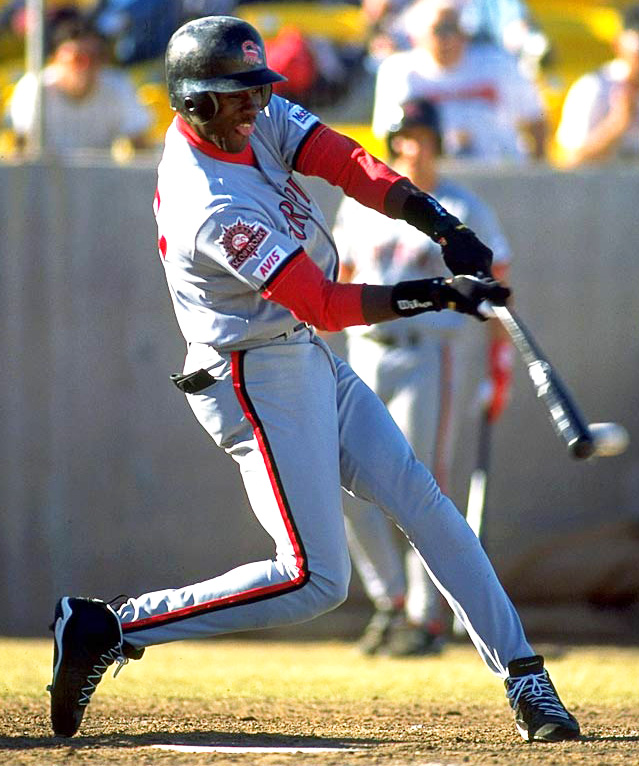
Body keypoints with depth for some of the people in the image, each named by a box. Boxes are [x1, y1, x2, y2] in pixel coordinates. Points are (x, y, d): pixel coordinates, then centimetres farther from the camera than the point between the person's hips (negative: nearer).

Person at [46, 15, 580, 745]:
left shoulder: (258, 117, -2)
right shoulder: (210, 206, -27)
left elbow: (348, 163, -9)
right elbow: (324, 304, -26)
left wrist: (443, 225, -22)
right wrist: (436, 295, -28)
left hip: (311, 360, 9)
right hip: (258, 378, -9)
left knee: (425, 505, 6)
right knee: (314, 580, -11)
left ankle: (523, 676, 10)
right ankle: (103, 629, -7)